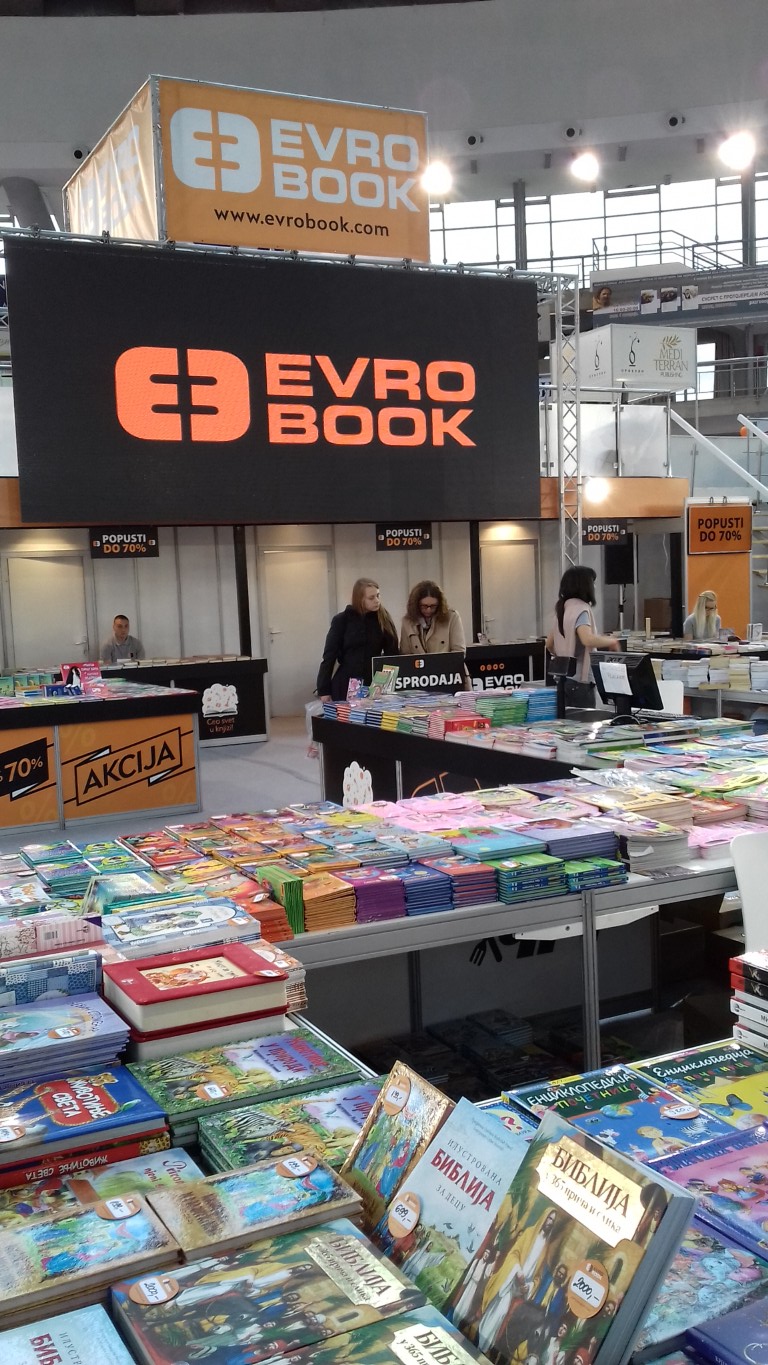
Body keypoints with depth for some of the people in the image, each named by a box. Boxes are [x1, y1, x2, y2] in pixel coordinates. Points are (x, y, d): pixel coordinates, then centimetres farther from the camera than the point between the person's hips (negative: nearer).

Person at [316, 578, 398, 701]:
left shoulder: (384, 619, 3)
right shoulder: (342, 620, -2)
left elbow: (392, 654, 2)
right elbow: (329, 656, -1)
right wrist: (324, 690, -6)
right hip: (346, 686, -1)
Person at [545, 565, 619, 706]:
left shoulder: (562, 608, 11)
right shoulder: (581, 609, -14)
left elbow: (549, 644, 19)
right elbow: (588, 640, -32)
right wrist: (611, 641, -15)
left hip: (564, 679, 9)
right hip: (579, 682, -9)